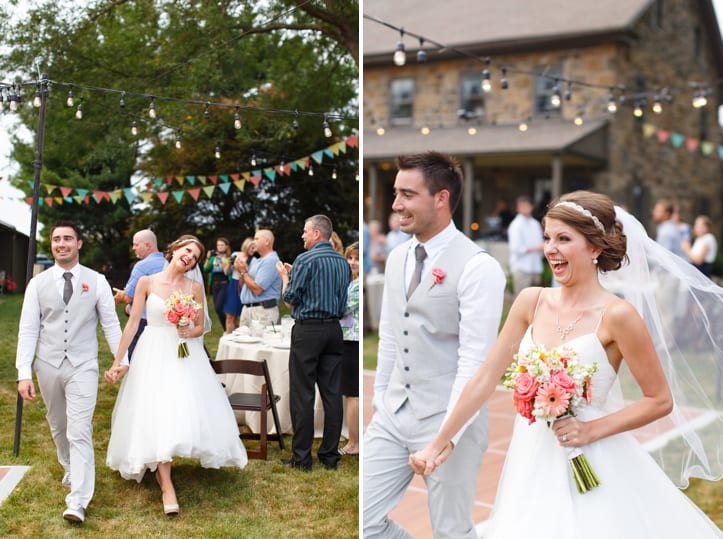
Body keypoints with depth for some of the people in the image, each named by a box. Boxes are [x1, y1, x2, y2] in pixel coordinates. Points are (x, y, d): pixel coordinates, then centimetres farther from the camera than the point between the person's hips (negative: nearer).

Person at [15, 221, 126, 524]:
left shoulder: (97, 281, -1)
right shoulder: (38, 283, 1)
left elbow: (111, 324, 2)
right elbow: (28, 330, -1)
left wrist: (123, 360, -2)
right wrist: (24, 373, -7)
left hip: (83, 366, -3)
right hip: (48, 365, 3)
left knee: (79, 431, -9)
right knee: (58, 427, 18)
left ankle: (77, 501, -11)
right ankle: (71, 470, 43)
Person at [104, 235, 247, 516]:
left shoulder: (195, 287, 1)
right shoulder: (147, 282, -3)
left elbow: (200, 327, 7)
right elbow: (132, 323, -2)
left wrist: (188, 332, -16)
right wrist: (118, 360, -4)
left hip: (185, 354, 2)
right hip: (153, 353, -2)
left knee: (186, 409, 1)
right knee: (157, 414, -8)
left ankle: (160, 464, 26)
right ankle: (166, 486, -7)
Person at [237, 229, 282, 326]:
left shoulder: (270, 261, -13)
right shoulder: (255, 260, 17)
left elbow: (257, 289, -19)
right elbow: (242, 285, 20)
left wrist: (244, 272, -7)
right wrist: (241, 270, 2)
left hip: (262, 310, -9)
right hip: (247, 309, 10)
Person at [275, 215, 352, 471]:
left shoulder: (305, 260, -9)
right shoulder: (343, 262, 11)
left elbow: (290, 301, -8)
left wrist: (285, 276, 11)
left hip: (308, 330, -6)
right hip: (334, 330, 6)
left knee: (302, 394, -1)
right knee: (332, 393, 8)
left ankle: (301, 457, 1)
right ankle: (330, 455, 13)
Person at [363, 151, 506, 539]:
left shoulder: (477, 267, -16)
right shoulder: (397, 258, 8)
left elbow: (475, 361, -19)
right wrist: (379, 399, 15)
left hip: (447, 421, -6)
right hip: (393, 415, 7)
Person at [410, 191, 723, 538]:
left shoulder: (616, 315, -14)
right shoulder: (532, 302, -1)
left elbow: (660, 400, -7)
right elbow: (486, 378, 1)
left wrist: (592, 430, -14)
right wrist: (440, 443, 3)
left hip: (592, 465, -4)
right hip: (531, 461, 5)